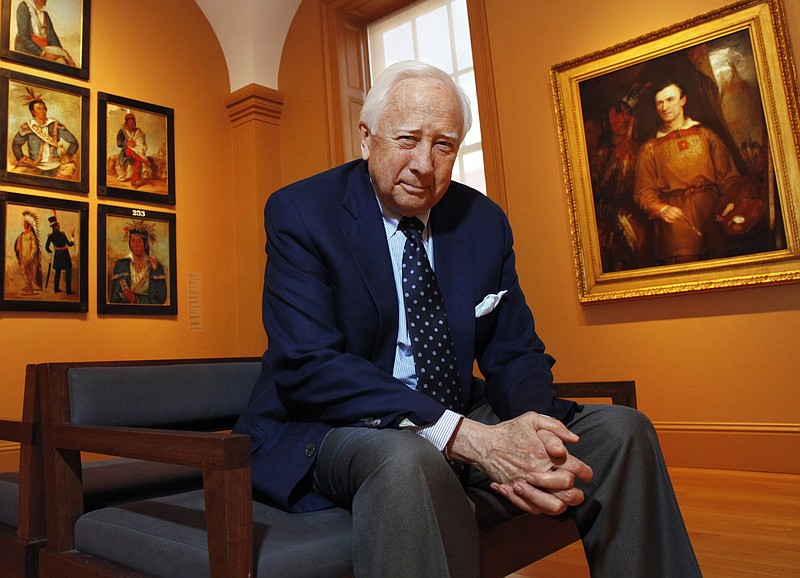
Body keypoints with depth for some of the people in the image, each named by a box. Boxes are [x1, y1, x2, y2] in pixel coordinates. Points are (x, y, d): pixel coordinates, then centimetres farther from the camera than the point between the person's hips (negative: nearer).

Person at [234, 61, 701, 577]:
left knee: (622, 431, -6)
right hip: (333, 427, -5)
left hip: (460, 419, 6)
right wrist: (470, 437, -31)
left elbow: (515, 354, 3)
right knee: (408, 462, -41)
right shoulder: (300, 212, -11)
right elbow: (308, 366, -22)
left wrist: (534, 442, -22)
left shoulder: (484, 221, 3)